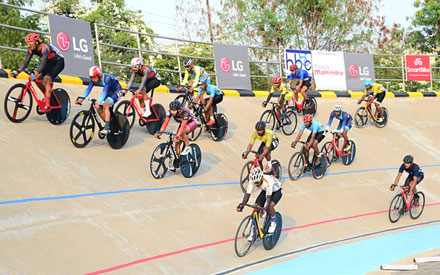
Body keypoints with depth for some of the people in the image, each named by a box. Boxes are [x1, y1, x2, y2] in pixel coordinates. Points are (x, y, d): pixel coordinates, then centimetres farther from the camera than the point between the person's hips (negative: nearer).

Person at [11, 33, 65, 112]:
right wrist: (17, 71, -29)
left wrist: (36, 73, -57)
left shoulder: (44, 48, -33)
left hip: (59, 62, -8)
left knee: (46, 79, -26)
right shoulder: (31, 50, -11)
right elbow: (26, 62, -14)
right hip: (50, 63, 8)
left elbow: (43, 62, -44)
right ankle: (47, 96, 14)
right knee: (37, 78, -7)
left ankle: (47, 106, -28)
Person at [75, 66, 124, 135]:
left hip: (117, 92, -8)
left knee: (105, 105, -28)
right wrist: (81, 99, -35)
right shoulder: (94, 80, -12)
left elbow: (105, 91, -42)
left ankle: (107, 128, -24)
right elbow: (88, 89, -21)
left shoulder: (107, 78, -33)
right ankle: (108, 125, 10)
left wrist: (99, 102, -54)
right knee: (98, 108, -7)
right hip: (109, 92, 8)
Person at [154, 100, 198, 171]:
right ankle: (177, 162, 8)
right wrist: (159, 133, -38)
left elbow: (182, 126, -45)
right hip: (183, 123, 6)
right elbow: (165, 123, -26)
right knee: (177, 142, -4)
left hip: (192, 122, -6)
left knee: (182, 132, -37)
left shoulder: (185, 112, -39)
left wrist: (177, 137, -55)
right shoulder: (170, 112, -23)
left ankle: (187, 147, -15)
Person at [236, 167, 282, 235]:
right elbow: (248, 193, -24)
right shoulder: (252, 181, -26)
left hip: (276, 191, -5)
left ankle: (273, 224, -2)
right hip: (265, 191, 5)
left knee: (270, 206, -31)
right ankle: (253, 232, 3)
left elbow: (268, 198, -45)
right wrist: (242, 204, -39)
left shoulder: (268, 182, -42)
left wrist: (264, 209, -58)